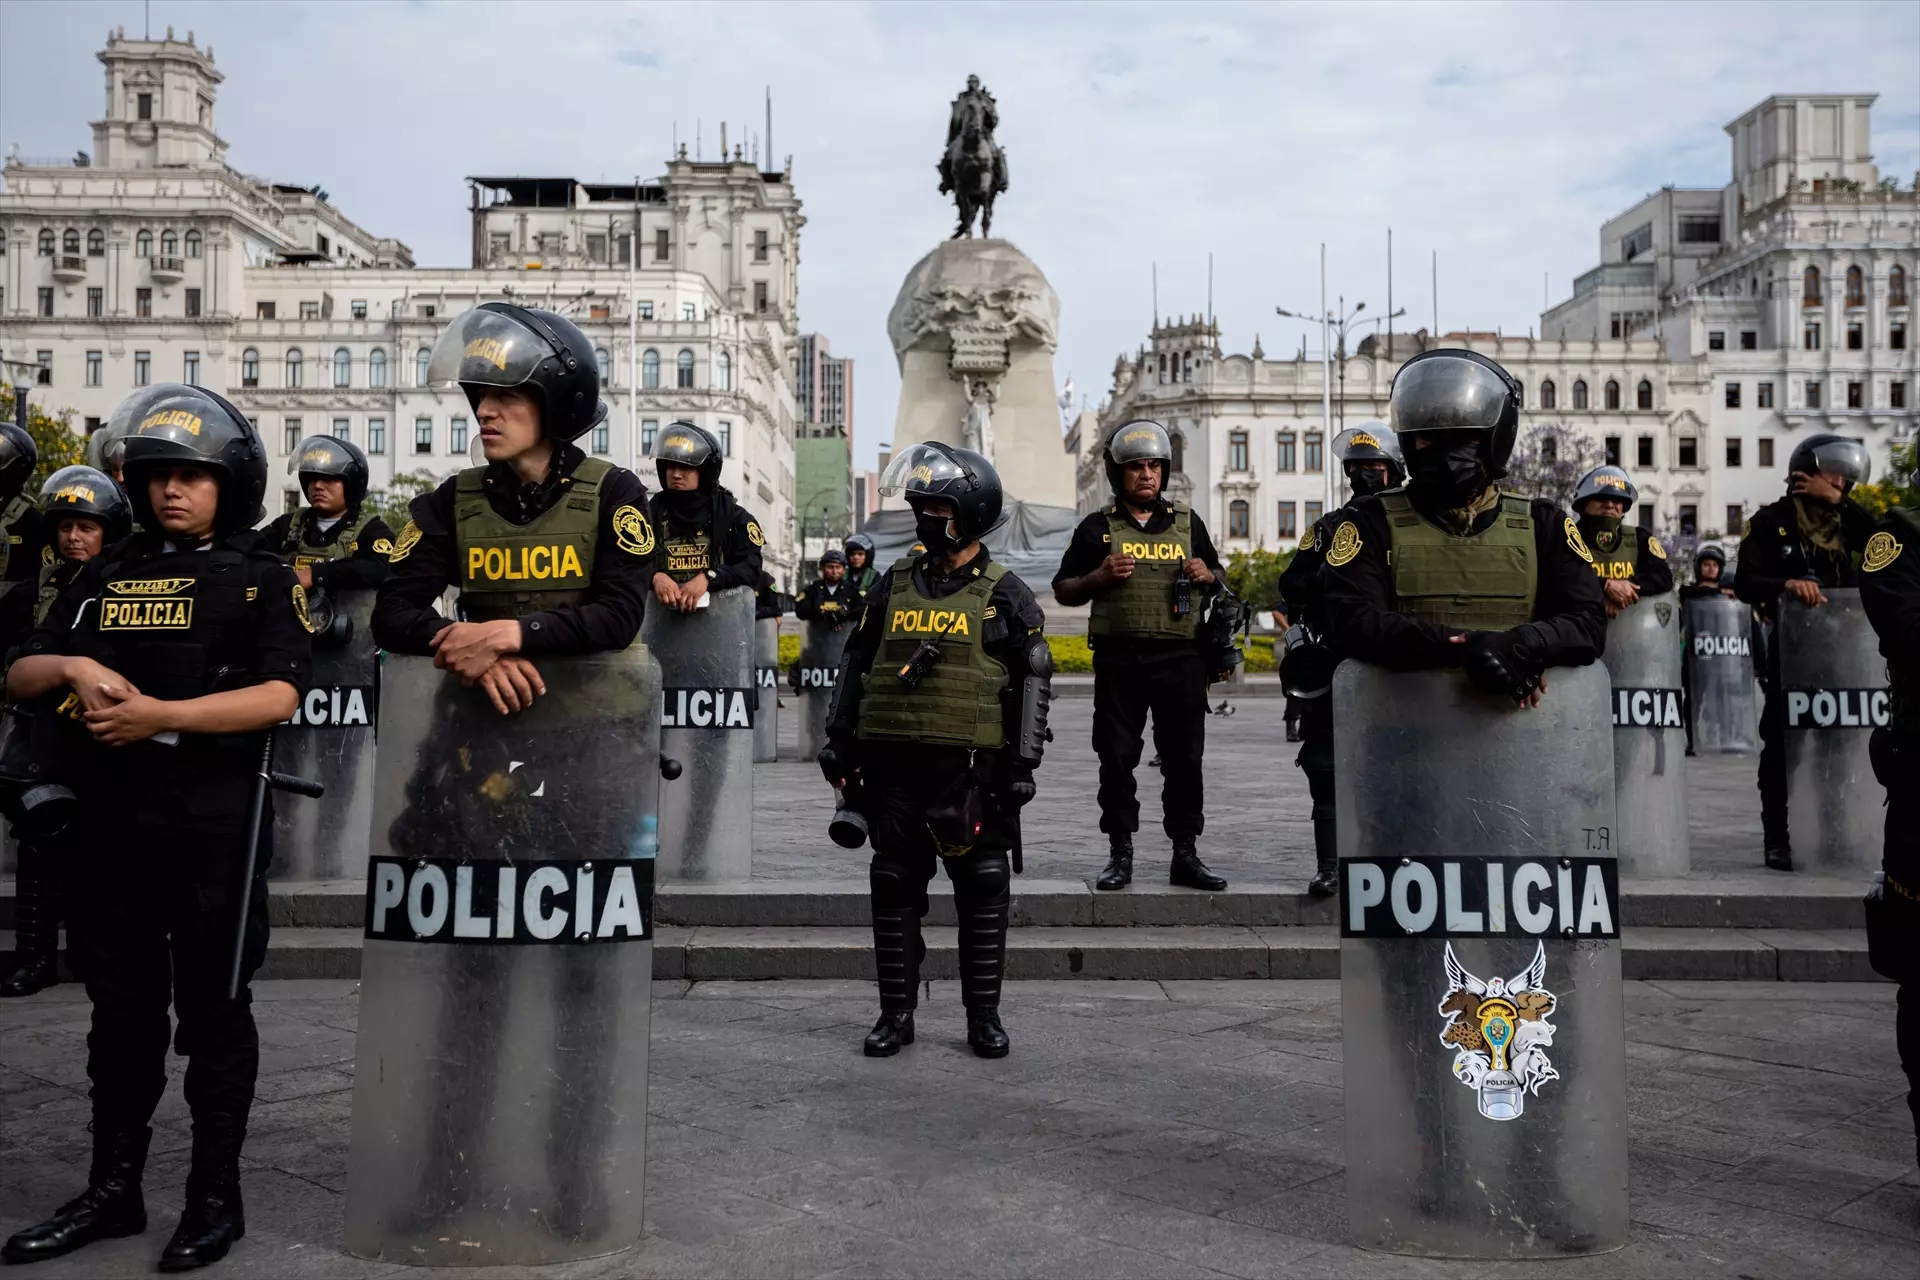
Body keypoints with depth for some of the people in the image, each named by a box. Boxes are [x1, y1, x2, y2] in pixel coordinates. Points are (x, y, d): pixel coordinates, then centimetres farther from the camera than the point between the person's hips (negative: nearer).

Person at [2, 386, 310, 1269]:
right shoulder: (106, 575, 13)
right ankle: (112, 1189, 24)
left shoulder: (261, 578, -1)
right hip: (112, 819, 5)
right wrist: (73, 668, -11)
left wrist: (158, 714, -20)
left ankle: (216, 1194, 14)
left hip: (215, 821, -4)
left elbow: (279, 696, -13)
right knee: (121, 1007, 13)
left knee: (212, 1008, 4)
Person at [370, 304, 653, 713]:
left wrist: (508, 633, -23)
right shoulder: (454, 499, 7)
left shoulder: (612, 493, -1)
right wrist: (472, 647, -19)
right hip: (487, 700, 2)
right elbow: (392, 612, 0)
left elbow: (620, 615, -11)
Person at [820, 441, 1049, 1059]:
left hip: (968, 768, -3)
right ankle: (896, 1014, 18)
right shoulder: (895, 586, 11)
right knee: (895, 891, 7)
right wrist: (840, 743, 10)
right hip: (892, 765, 3)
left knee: (984, 892, 2)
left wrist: (1023, 763, -5)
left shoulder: (1005, 596, 1)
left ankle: (984, 1017, 15)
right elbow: (855, 665, 15)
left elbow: (1034, 680, 1)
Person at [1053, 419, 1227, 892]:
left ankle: (1185, 855, 11)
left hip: (1180, 658, 1)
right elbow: (1063, 591, 8)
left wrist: (1206, 576, -2)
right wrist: (1099, 577, -10)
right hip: (1118, 660, -1)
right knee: (1116, 760, 1)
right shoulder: (1098, 527, 7)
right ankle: (1120, 855, 11)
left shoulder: (1188, 522, 13)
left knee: (1185, 759, 2)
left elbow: (1221, 579, 21)